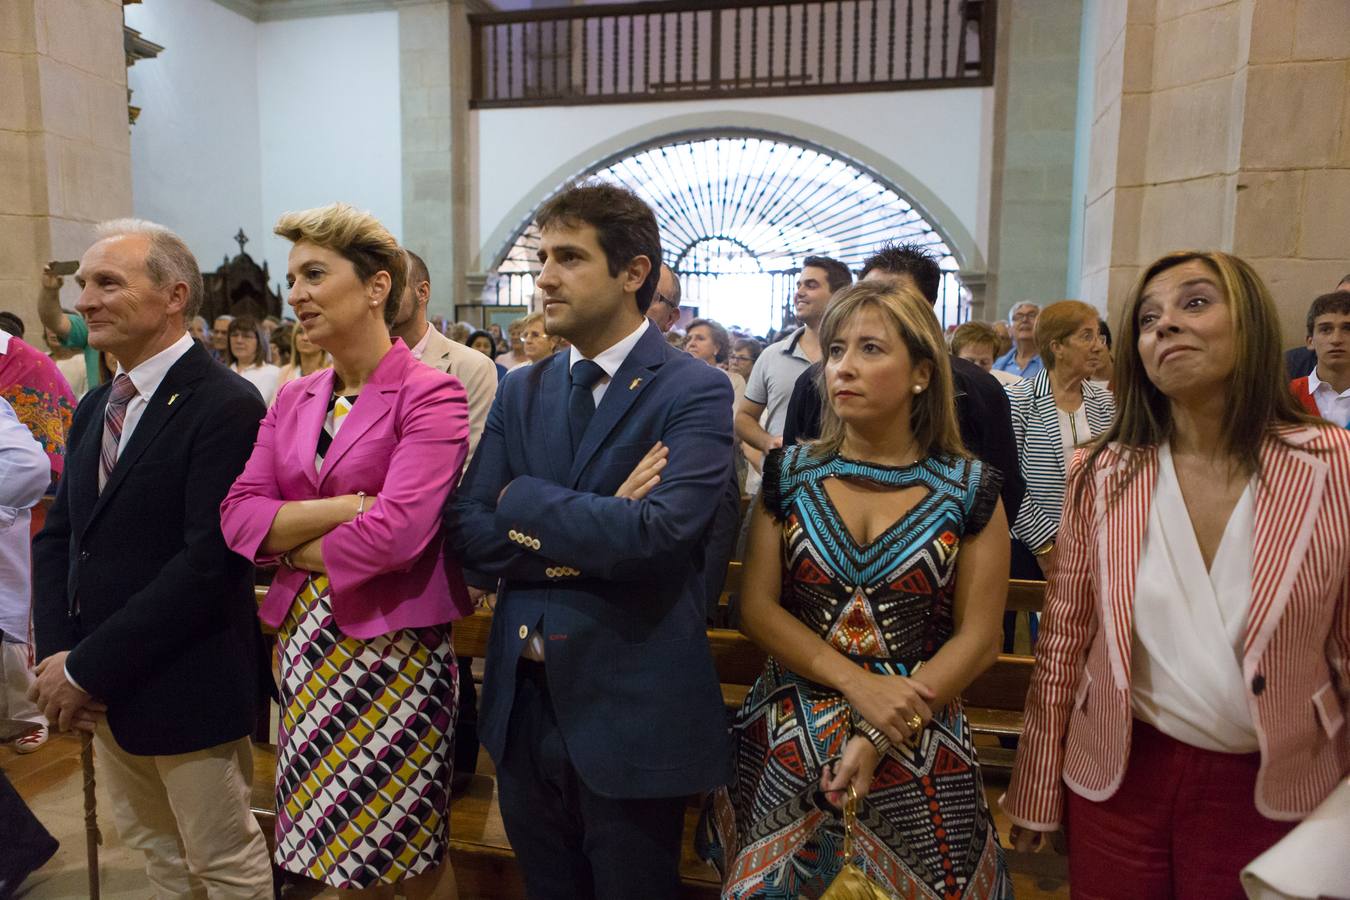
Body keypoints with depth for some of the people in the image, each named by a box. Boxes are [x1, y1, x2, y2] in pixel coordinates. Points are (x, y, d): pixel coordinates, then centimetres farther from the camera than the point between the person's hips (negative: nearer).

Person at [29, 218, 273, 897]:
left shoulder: (226, 406, -18)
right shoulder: (96, 407, 10)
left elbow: (210, 560, -23)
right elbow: (58, 534, 10)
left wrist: (88, 668, -17)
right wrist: (56, 654, -4)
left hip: (184, 685, -7)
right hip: (104, 686, 8)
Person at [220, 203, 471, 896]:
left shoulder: (431, 396, -13)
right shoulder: (292, 402, 8)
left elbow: (397, 530, -23)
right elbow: (238, 516, -2)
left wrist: (292, 544, -8)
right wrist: (345, 507, -16)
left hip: (391, 646, -6)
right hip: (303, 642, 6)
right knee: (327, 844, 20)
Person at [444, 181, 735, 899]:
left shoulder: (694, 393, -12)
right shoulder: (520, 393, 5)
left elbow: (655, 533, -27)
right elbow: (466, 532, -3)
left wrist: (524, 502, -13)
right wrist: (591, 531, -17)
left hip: (631, 712, -5)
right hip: (522, 703, 6)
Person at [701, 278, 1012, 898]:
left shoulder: (969, 491, -4)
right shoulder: (791, 474, -1)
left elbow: (977, 638, -6)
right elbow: (756, 608, -4)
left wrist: (880, 740, -15)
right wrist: (858, 685, -16)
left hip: (916, 750, -1)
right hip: (786, 745, 2)